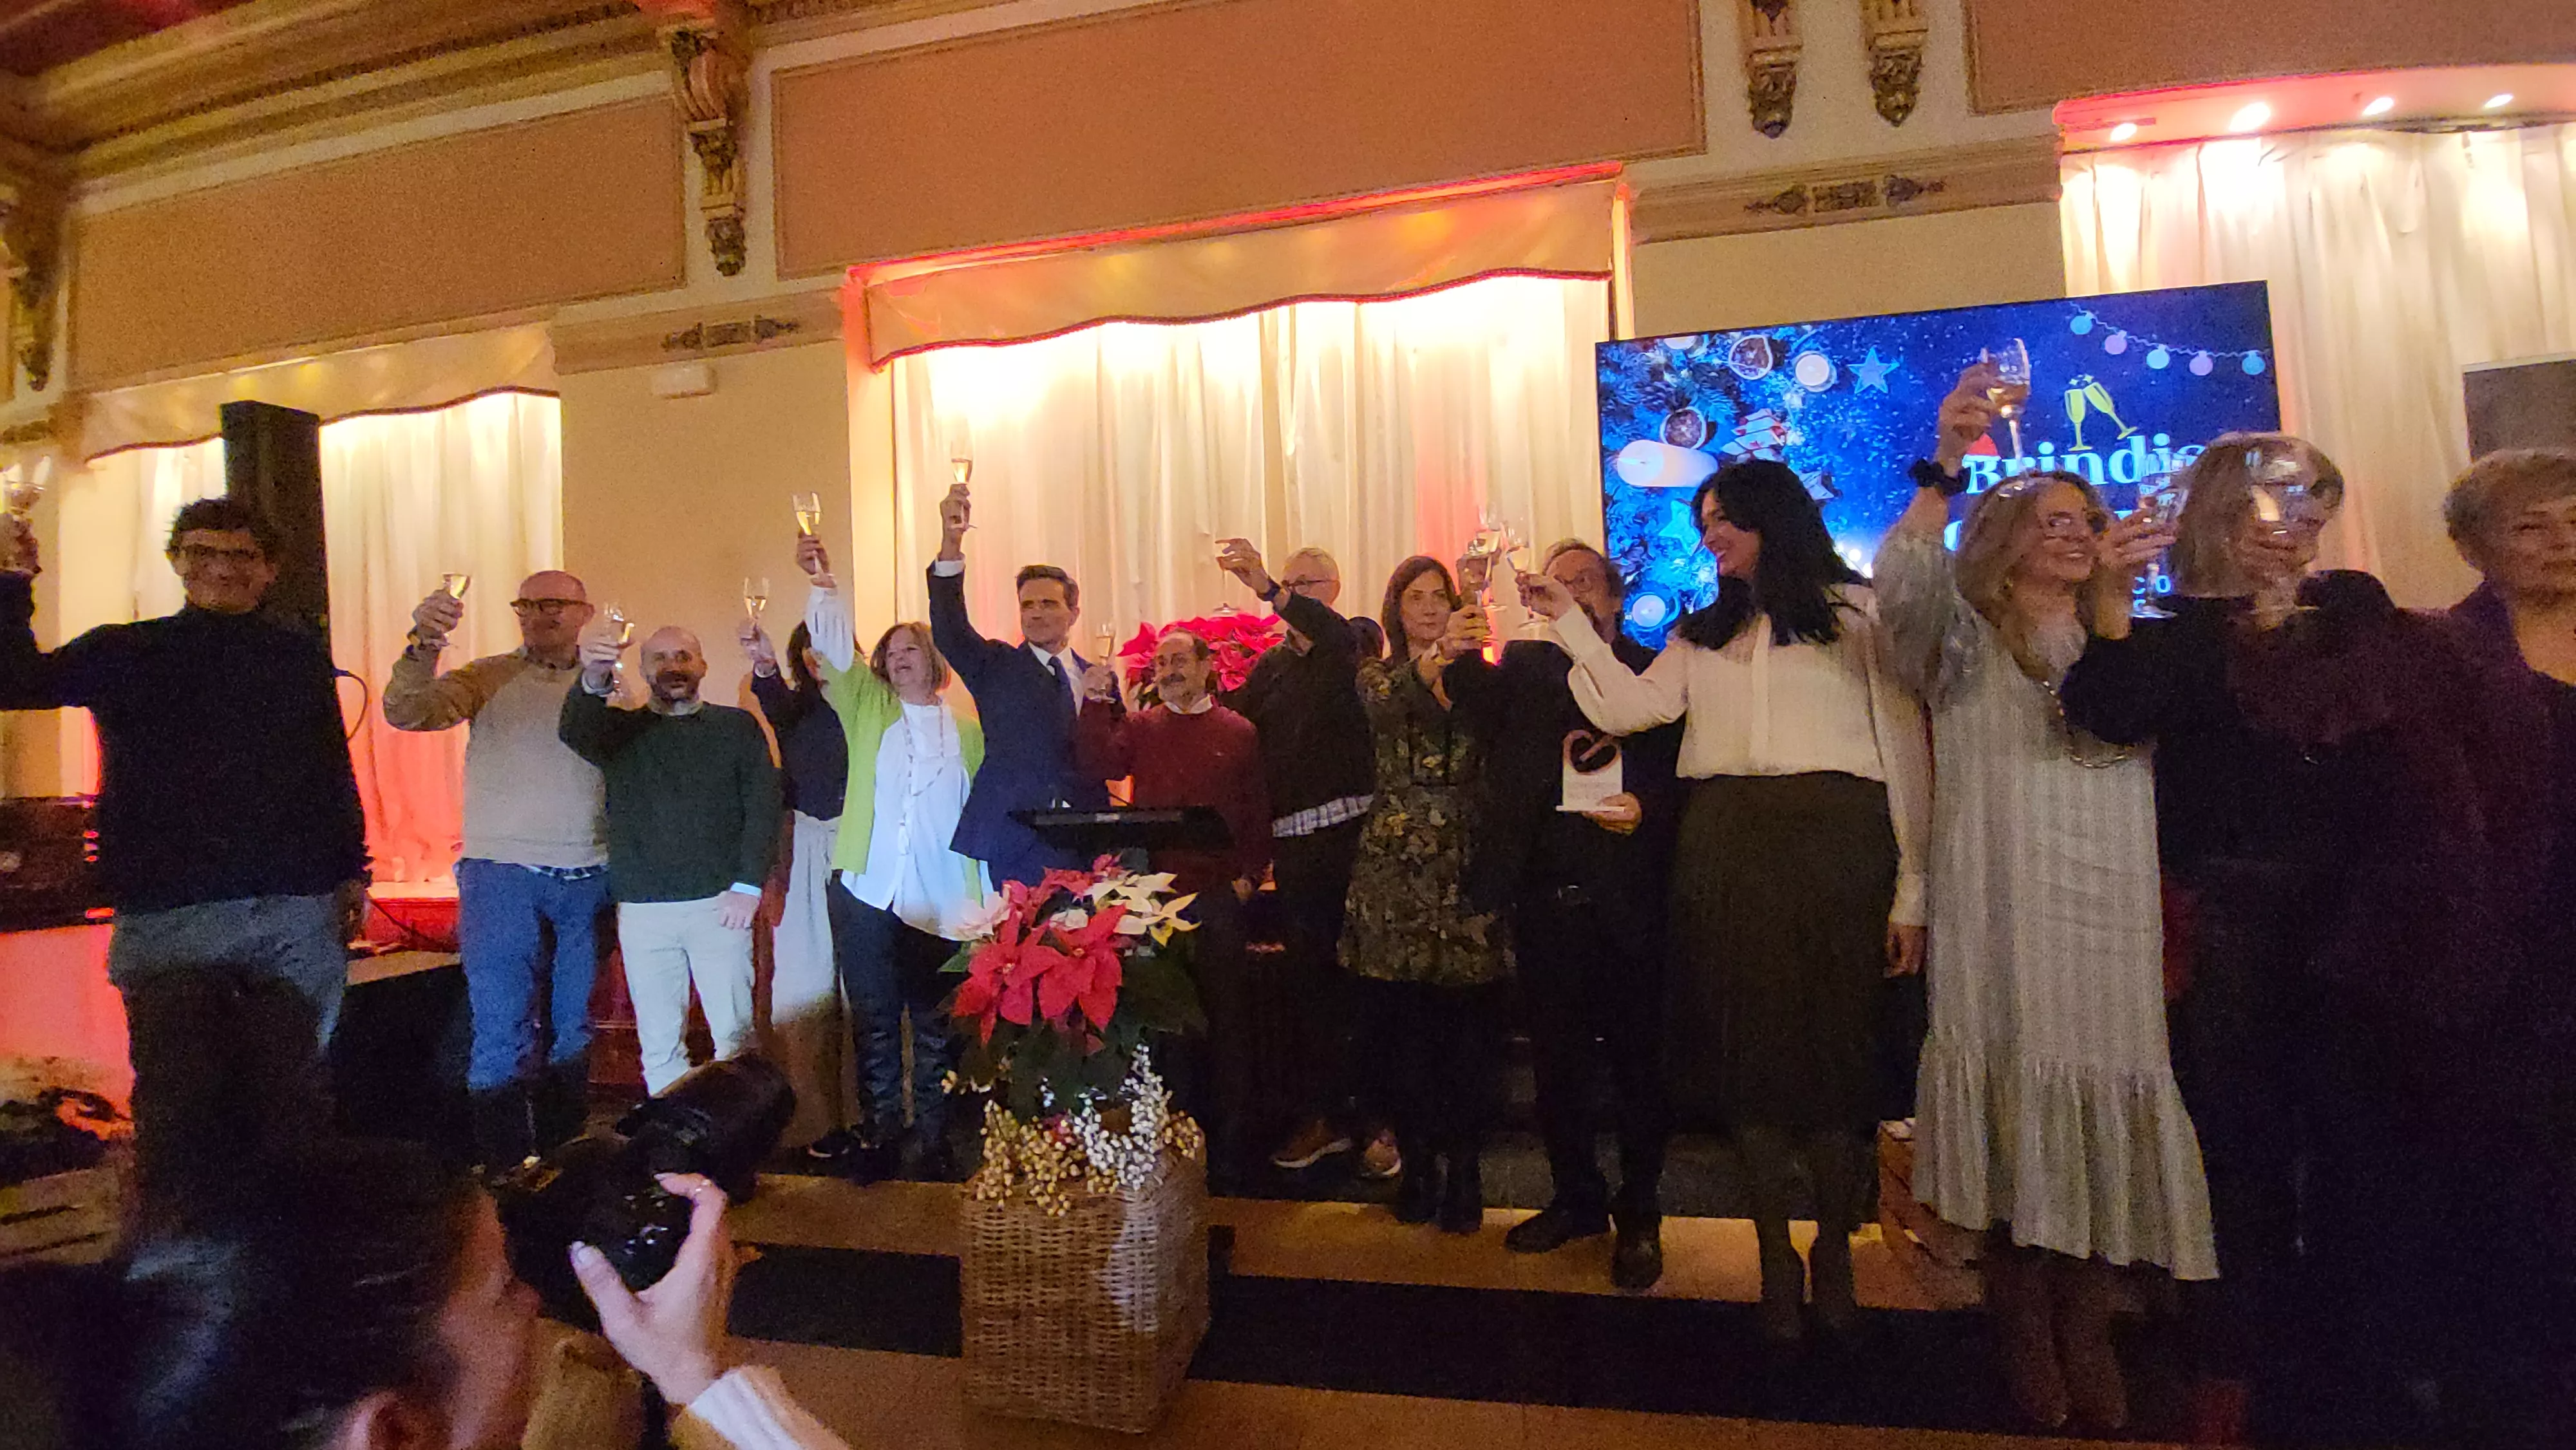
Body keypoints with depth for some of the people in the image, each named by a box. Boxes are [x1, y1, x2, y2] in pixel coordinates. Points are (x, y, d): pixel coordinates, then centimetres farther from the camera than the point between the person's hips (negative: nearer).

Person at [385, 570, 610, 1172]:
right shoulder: (488, 678, 2)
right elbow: (408, 713, -14)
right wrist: (424, 645, -28)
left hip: (587, 880, 3)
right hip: (503, 874, -3)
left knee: (574, 1029, 13)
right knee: (502, 1035, -3)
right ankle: (501, 1172, 8)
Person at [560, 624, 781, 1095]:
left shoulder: (737, 726, 7)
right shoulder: (620, 729, 9)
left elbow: (764, 805, 2)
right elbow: (575, 734, -14)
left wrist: (749, 884, -8)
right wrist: (593, 681, -36)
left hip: (719, 903, -1)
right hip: (642, 909, 1)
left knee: (734, 1032, -1)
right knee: (659, 1042, 7)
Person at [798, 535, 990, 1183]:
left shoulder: (966, 725, 8)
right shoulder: (867, 707, 12)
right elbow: (836, 647, -3)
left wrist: (987, 895, -1)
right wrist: (822, 583, -18)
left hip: (943, 902, -1)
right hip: (867, 889, 1)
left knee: (937, 1025, 5)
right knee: (874, 1019, 8)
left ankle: (932, 1138, 17)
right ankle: (880, 1131, 20)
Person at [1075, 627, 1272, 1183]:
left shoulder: (1239, 732, 4)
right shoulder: (1139, 727, 10)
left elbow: (1258, 810, 4)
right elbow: (1099, 766, -6)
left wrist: (1248, 876, -5)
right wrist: (1096, 703, -13)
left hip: (1218, 893, -2)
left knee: (1224, 1018, 4)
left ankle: (1228, 1145, 15)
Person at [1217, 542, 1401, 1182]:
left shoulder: (1355, 642, 1)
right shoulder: (1271, 663, 18)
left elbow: (1331, 633, -23)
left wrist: (1265, 587, -35)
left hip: (1351, 831, -5)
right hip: (1293, 841, 5)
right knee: (1310, 977, 9)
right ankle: (1328, 1112, 19)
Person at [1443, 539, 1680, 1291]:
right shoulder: (1524, 665, 9)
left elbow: (1683, 773, 4)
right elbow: (1480, 696, -11)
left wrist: (1647, 807, -16)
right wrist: (1461, 644, -29)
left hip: (1627, 899, -2)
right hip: (1545, 898, 2)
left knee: (1637, 1059, 7)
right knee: (1557, 1060, 13)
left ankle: (1638, 1215, 25)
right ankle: (1577, 1199, 32)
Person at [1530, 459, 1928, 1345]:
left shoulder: (1856, 611, 6)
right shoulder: (1702, 632, 20)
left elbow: (1906, 749, 0)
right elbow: (1630, 709, 5)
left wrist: (1912, 890, -6)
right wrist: (1571, 625, 2)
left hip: (1834, 840, -3)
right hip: (1725, 852, 4)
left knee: (1835, 1046, 2)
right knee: (1748, 1047, 5)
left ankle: (1834, 1253, 21)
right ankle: (1775, 1257, 19)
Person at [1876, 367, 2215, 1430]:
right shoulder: (1966, 638, 9)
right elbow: (1903, 589, -13)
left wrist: (2116, 593, -6)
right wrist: (1942, 472, -22)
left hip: (2113, 914, 4)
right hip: (2007, 919, -3)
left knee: (2102, 1090, 2)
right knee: (2017, 1101, -4)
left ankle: (2085, 1331, 15)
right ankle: (2025, 1334, 8)